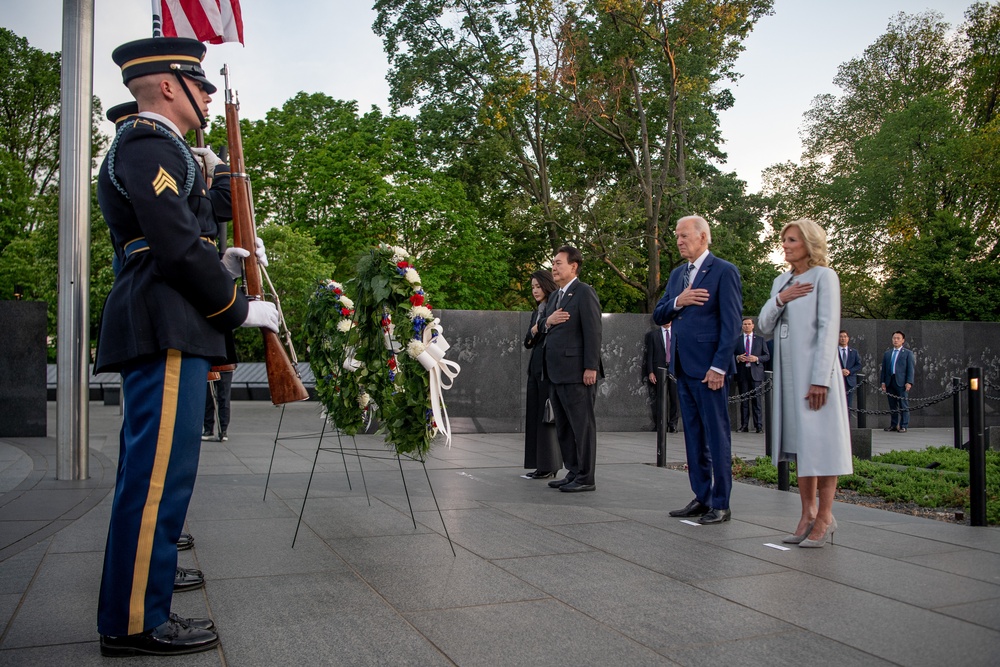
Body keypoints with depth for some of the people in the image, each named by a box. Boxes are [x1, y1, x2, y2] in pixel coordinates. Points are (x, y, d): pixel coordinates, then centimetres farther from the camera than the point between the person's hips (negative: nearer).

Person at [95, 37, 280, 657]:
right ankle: (136, 622, 0)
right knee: (159, 472, -8)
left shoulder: (154, 147, 26)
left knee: (150, 474, 13)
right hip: (166, 329, -11)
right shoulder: (148, 142, -7)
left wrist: (220, 265, 13)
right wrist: (240, 308, -8)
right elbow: (176, 244, -17)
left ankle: (133, 608, 22)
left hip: (160, 332, 11)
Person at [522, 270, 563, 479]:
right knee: (534, 415, 6)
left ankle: (548, 467, -2)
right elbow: (527, 342, 9)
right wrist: (534, 329, -7)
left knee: (546, 415, -7)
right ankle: (541, 465, 11)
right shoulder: (536, 313, 19)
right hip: (535, 367, 8)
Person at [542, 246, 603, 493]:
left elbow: (593, 332, -14)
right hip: (556, 373, 9)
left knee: (582, 425, -2)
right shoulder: (555, 296, 20)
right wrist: (548, 322, 0)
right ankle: (573, 472, 22)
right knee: (563, 426, 13)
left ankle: (585, 478, 4)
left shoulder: (584, 293, -7)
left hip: (576, 373, -9)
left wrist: (591, 367, -19)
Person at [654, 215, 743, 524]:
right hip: (683, 366, 8)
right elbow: (658, 316, 14)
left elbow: (731, 323, -11)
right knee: (693, 436, 12)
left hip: (708, 367, -8)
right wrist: (677, 302, -7)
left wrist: (719, 366, -17)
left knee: (716, 436, 0)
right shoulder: (677, 274, 16)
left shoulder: (724, 272, -6)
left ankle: (721, 504, 7)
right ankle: (702, 498, 20)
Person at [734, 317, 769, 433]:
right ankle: (744, 426, 4)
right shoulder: (736, 340, 12)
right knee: (743, 400, 1)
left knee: (756, 400, -4)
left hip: (755, 373, -1)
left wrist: (757, 358, -9)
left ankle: (758, 426, -2)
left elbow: (767, 355, 9)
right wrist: (738, 358, -9)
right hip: (742, 373, 1)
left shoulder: (760, 339, 12)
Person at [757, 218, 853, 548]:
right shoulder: (781, 281, 16)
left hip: (815, 370, -7)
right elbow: (764, 326, 11)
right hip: (788, 372, 7)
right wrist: (780, 300, -8)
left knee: (821, 440, -3)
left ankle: (825, 516, 5)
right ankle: (808, 513, 16)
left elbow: (828, 328, -12)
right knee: (799, 441, 9)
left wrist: (820, 379, -18)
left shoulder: (824, 276, -4)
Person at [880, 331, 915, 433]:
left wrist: (909, 382, -11)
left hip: (902, 383, -4)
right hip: (889, 382, 4)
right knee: (892, 406, 7)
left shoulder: (908, 353, 5)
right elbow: (884, 369, 16)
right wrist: (883, 382, 7)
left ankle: (903, 426, 1)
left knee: (904, 405, -3)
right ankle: (893, 425, 14)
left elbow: (910, 369, -1)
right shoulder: (887, 354, 18)